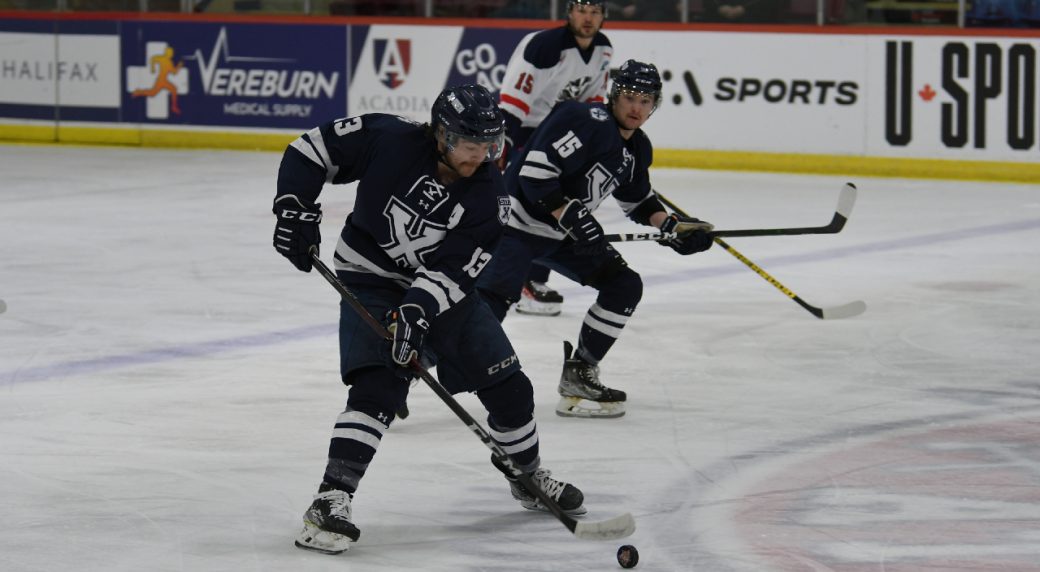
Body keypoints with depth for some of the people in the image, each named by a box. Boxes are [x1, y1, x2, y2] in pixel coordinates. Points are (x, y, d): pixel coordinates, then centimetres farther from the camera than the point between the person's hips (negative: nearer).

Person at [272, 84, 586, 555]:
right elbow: (311, 149, -14)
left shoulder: (489, 195, -16)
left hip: (440, 289, 4)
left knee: (508, 386, 7)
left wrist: (417, 311, -38)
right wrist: (295, 211, -23)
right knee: (378, 387, -25)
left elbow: (453, 268, -23)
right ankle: (329, 502, -27)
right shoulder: (390, 141, -22)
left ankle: (528, 476, 33)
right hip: (371, 280, -4)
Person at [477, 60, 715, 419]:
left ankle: (578, 374, 11)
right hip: (519, 222, -9)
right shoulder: (587, 121, -20)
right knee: (490, 301, -23)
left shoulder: (637, 150, 8)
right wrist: (571, 217, -28)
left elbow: (637, 200, 25)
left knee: (625, 285, 3)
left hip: (562, 236, 9)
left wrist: (673, 226, 10)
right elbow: (534, 173, -26)